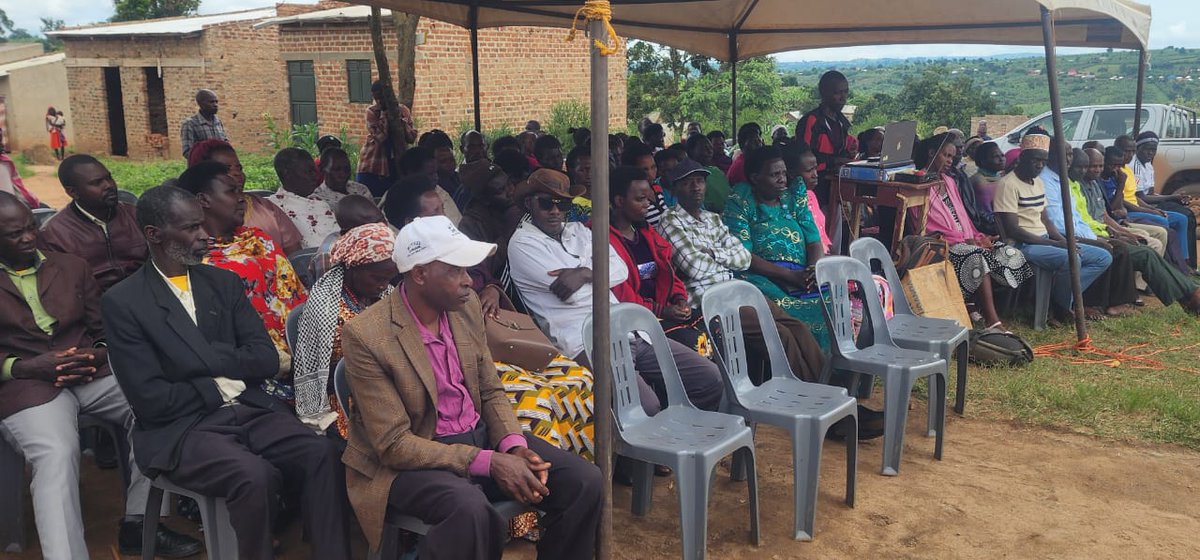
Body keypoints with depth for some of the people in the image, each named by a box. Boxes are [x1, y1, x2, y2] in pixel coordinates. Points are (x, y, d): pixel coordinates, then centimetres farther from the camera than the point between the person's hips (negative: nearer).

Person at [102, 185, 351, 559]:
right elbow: (151, 400, -9)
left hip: (250, 410, 4)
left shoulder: (224, 282, 13)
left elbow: (266, 360, 3)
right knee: (255, 476, -32)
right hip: (181, 427, -4)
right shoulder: (122, 303, -1)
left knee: (322, 455, -23)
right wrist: (218, 386, -4)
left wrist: (200, 359, -7)